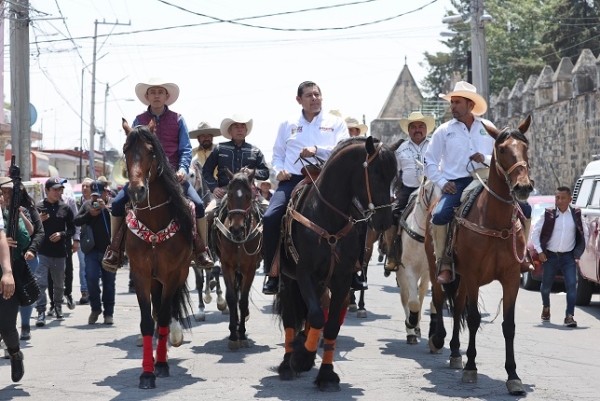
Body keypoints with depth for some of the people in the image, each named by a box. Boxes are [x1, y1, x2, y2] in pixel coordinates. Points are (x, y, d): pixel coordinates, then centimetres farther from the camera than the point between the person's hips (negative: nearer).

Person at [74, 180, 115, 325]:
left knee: (108, 282, 5)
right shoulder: (87, 204, 10)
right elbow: (76, 221, 6)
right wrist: (89, 214, -9)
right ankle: (95, 308, 12)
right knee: (91, 278, -10)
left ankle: (108, 313, 16)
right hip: (92, 250, 2)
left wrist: (106, 208, -22)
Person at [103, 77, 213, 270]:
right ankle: (114, 249, -2)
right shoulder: (139, 121, 8)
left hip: (173, 174, -1)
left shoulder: (177, 120, 5)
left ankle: (201, 251, -7)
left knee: (198, 204, -19)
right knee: (117, 202, -15)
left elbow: (185, 149, 1)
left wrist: (183, 169, -16)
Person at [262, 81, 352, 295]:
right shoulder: (288, 125, 20)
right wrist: (279, 170, 2)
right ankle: (273, 274, -9)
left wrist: (317, 150, -21)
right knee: (271, 217, -22)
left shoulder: (336, 123, 11)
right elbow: (277, 154, 24)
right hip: (292, 180, 1)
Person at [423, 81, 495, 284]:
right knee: (439, 215, -30)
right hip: (456, 184, -1)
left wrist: (487, 159, -8)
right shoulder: (444, 131, 11)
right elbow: (430, 162, 12)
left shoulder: (487, 128, 12)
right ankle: (444, 263, -13)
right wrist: (442, 182, -3)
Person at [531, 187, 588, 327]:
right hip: (550, 256, 0)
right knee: (546, 286, 13)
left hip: (568, 256, 0)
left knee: (572, 284, -14)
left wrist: (578, 253, 3)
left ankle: (569, 316, -14)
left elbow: (584, 234, 9)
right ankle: (546, 308, 41)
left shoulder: (576, 214, -1)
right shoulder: (548, 214, -5)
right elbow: (535, 232, 1)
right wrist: (539, 251, -4)